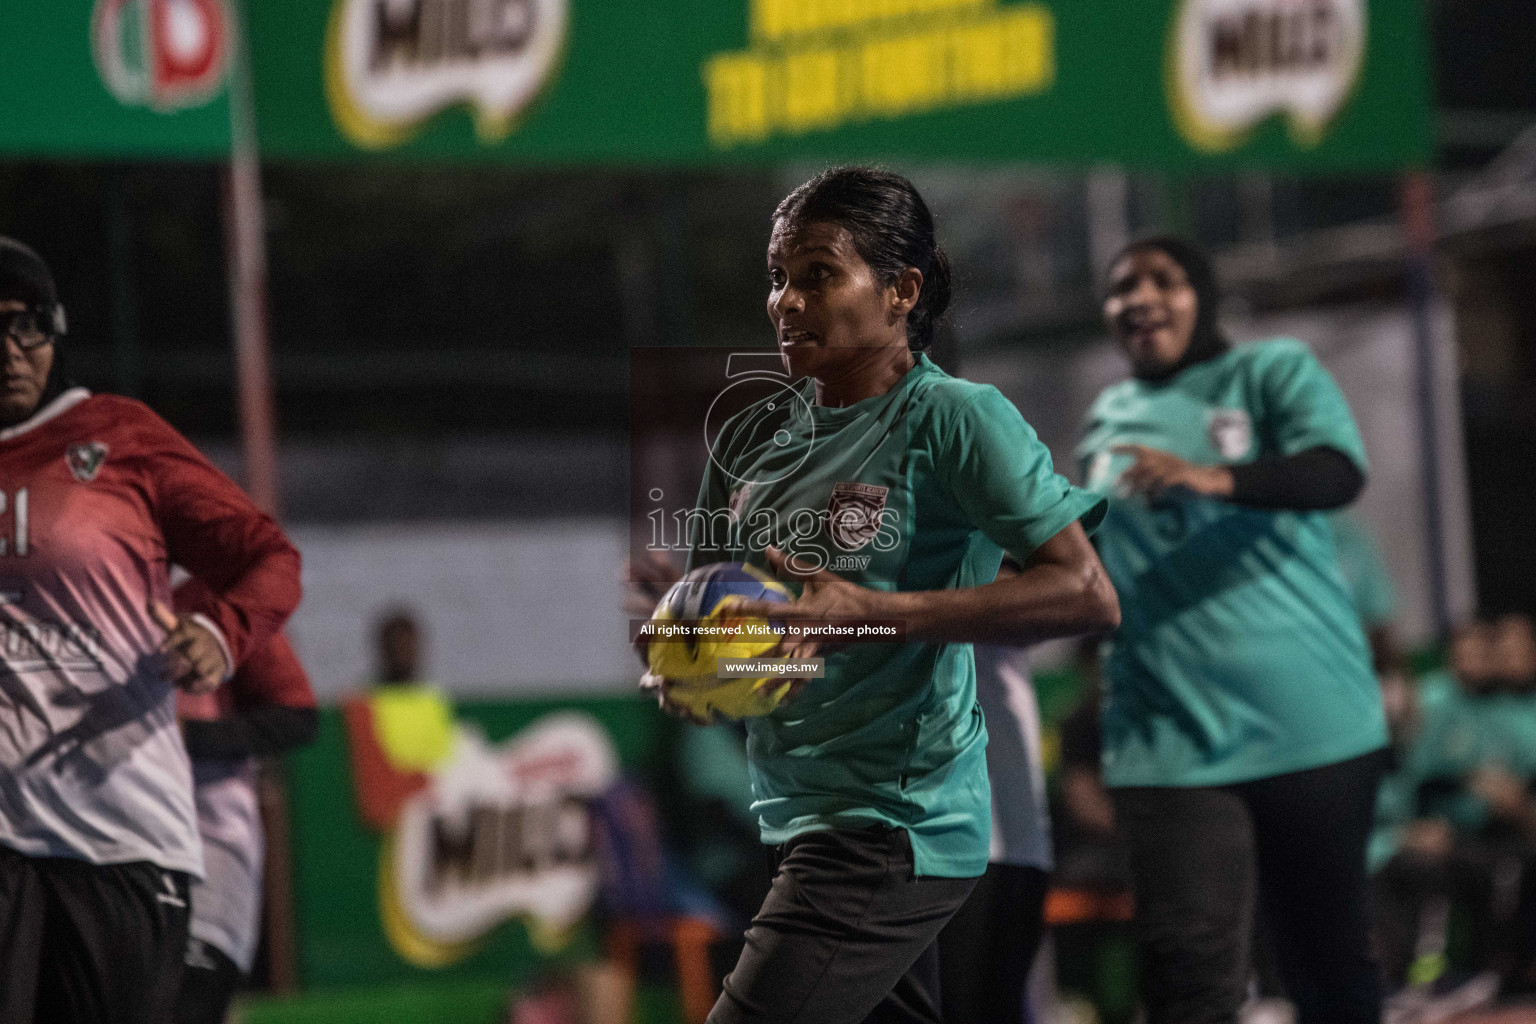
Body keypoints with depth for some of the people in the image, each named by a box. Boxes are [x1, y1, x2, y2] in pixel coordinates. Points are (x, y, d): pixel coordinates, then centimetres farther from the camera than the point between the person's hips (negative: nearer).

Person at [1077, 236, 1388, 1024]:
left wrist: (1214, 478, -31)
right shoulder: (1109, 421, 18)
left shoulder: (1273, 373, 5)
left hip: (1306, 722, -2)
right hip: (1168, 742, 2)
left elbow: (1338, 473, -15)